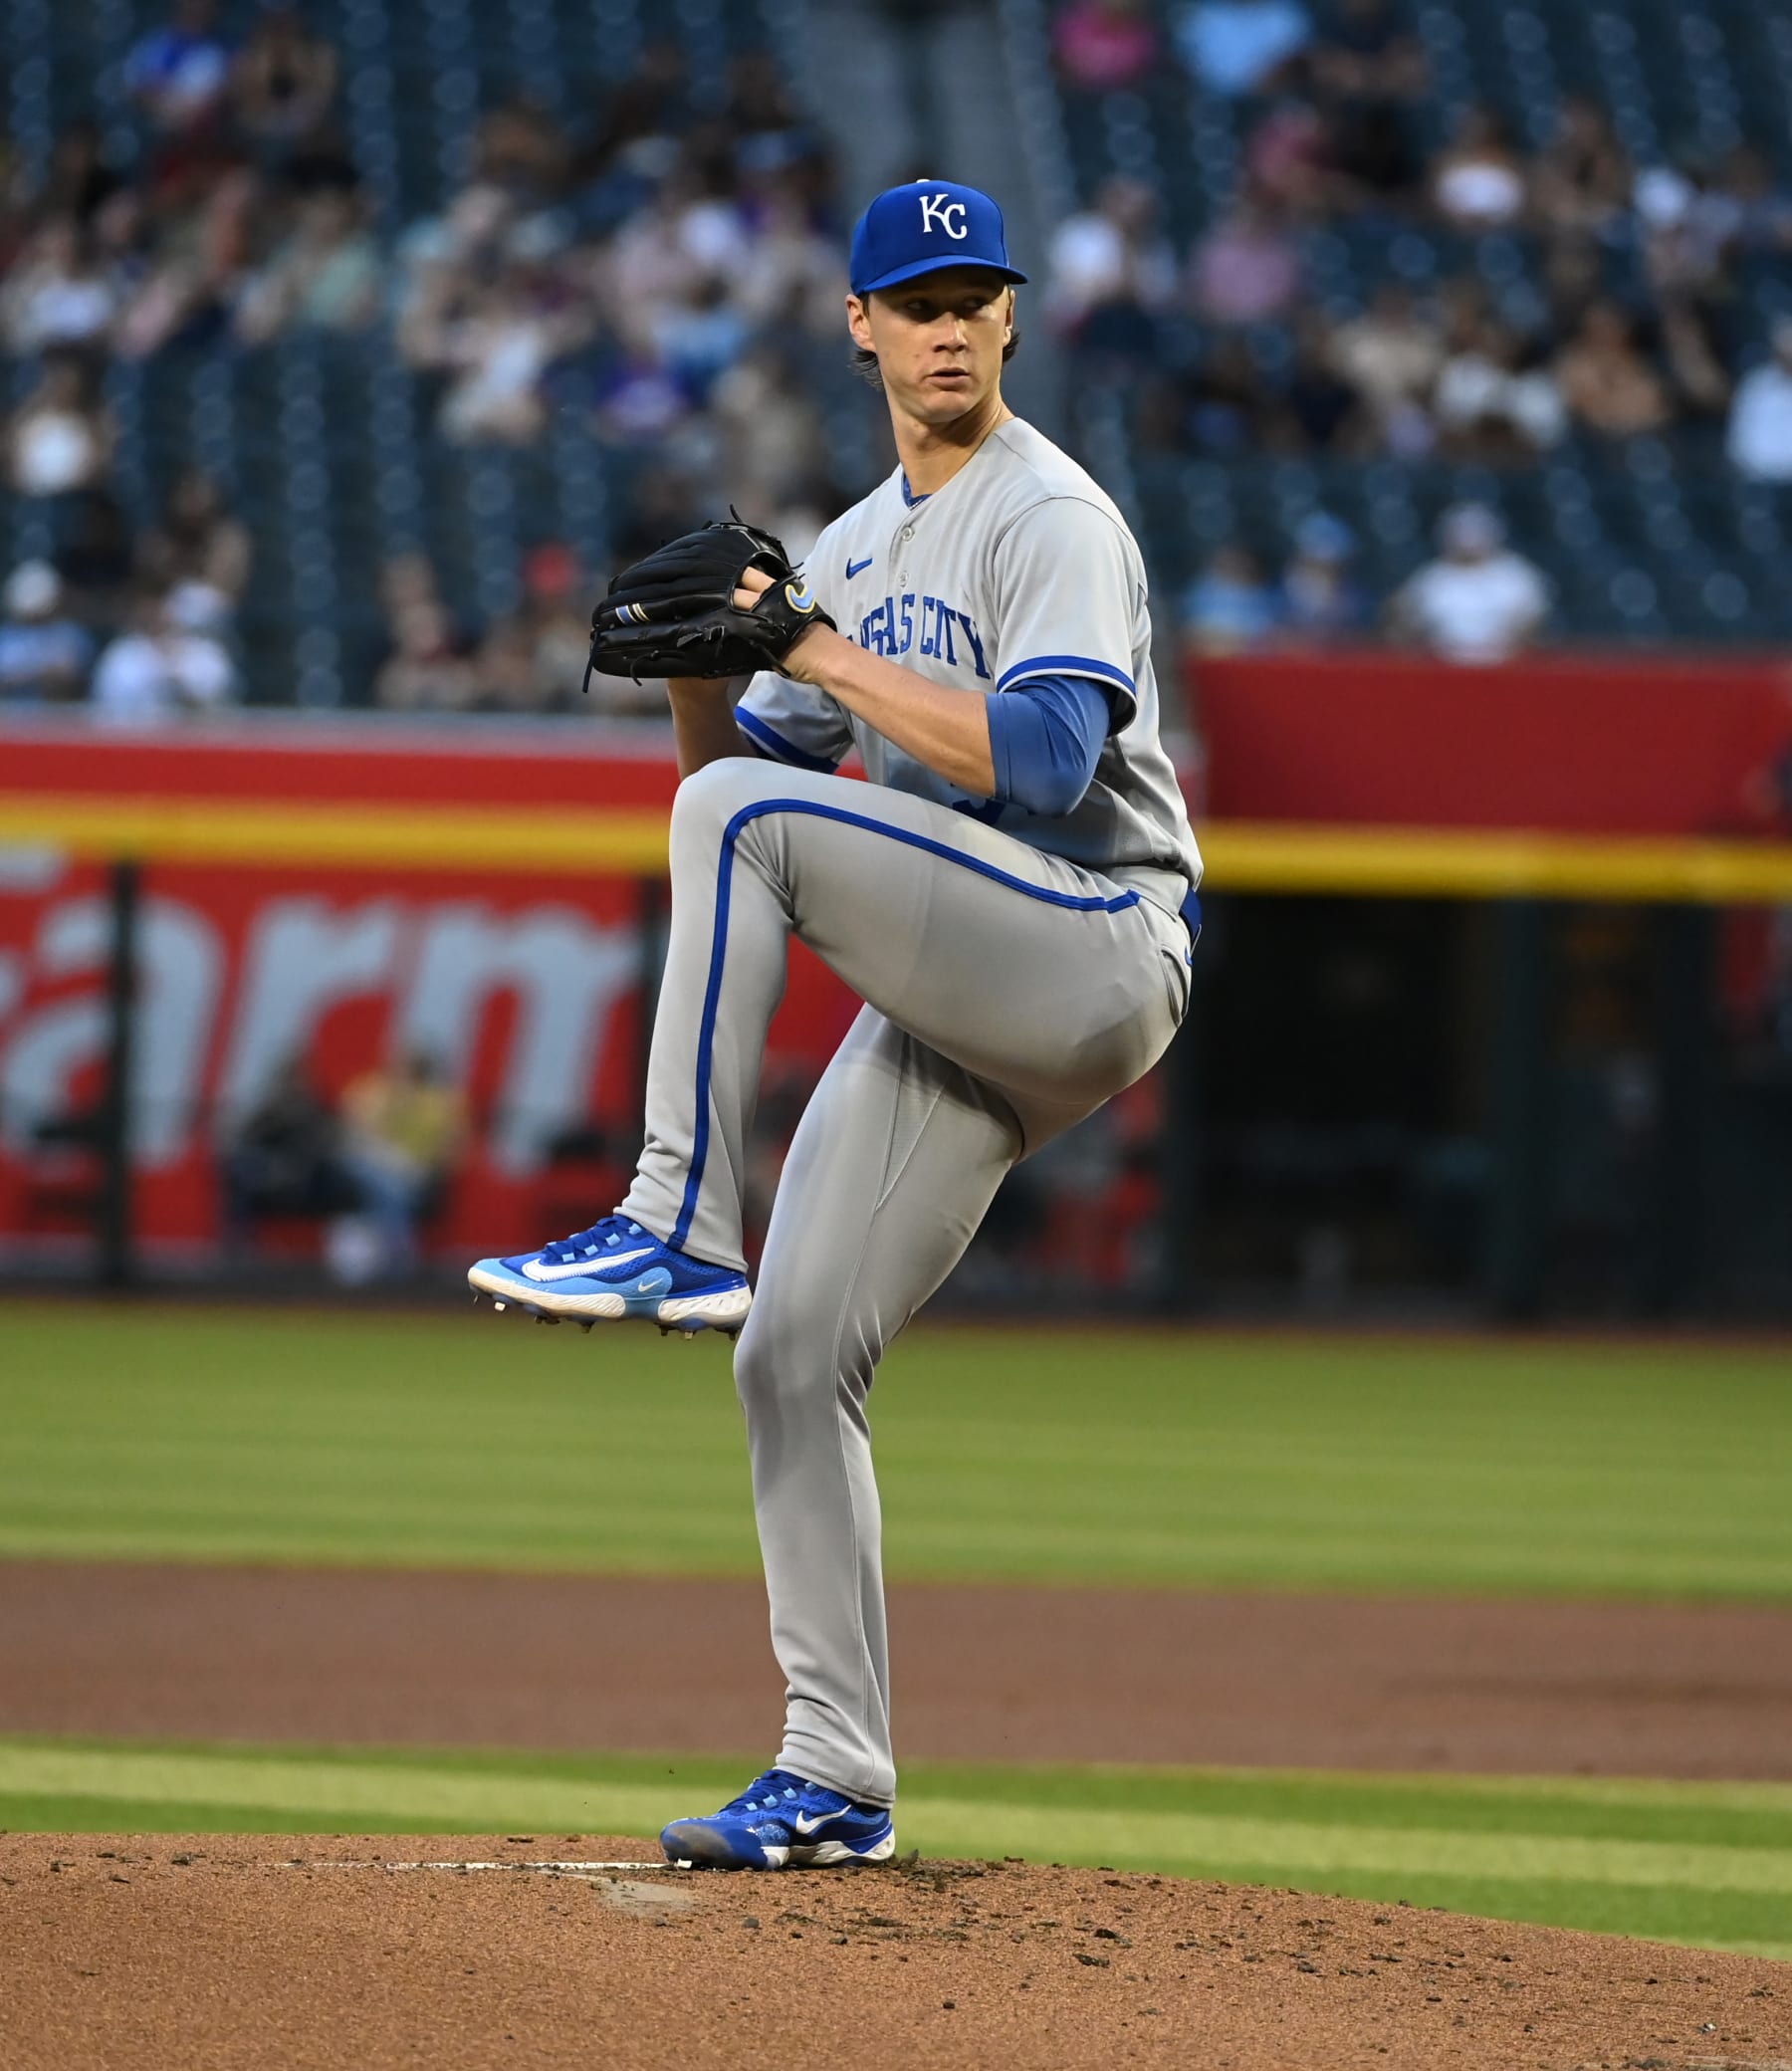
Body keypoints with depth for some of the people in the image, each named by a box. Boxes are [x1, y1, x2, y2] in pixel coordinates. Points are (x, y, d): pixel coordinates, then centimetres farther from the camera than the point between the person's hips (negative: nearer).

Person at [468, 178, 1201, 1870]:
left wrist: (815, 650, -21)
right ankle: (834, 1780, 5)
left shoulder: (1053, 519, -8)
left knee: (744, 823, -27)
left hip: (1098, 953, -8)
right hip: (951, 1011, 8)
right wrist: (694, 666, -1)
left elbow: (1043, 762, -23)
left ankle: (676, 1224, -24)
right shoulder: (859, 547, 18)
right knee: (794, 1351, 0)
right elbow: (745, 764, 20)